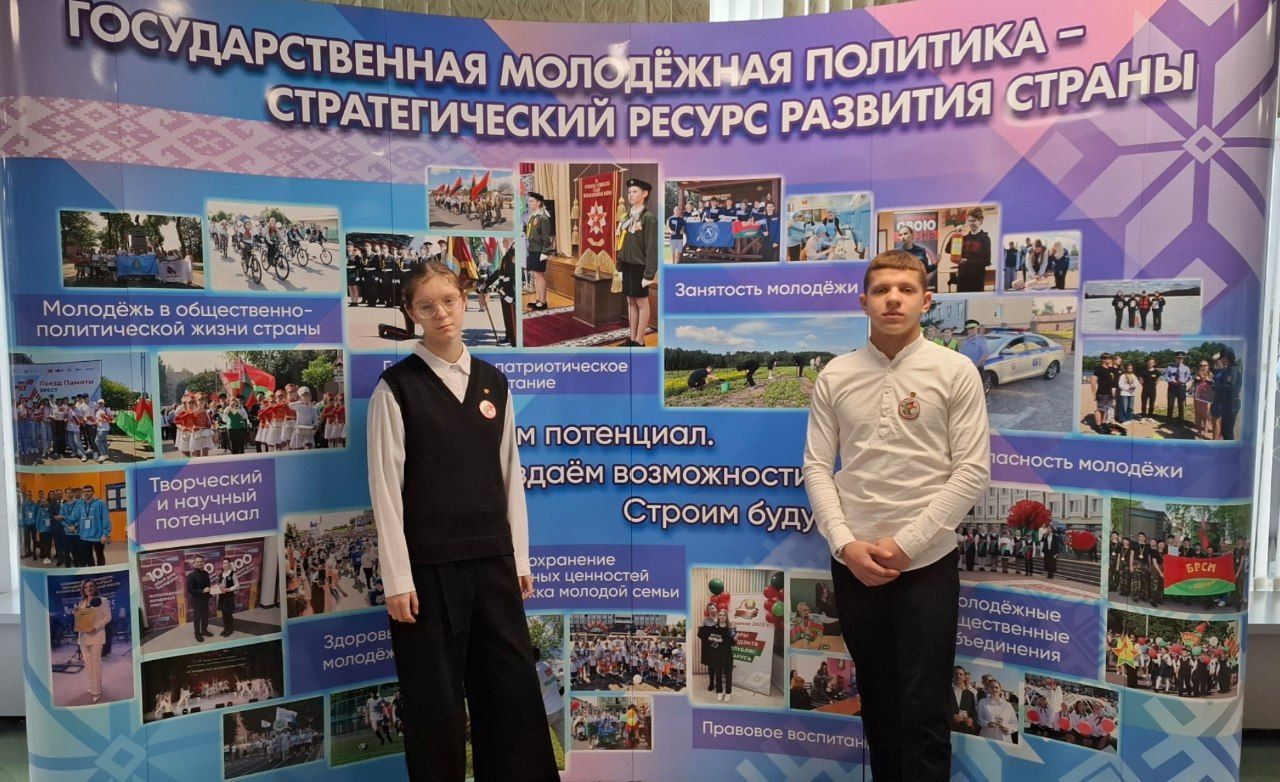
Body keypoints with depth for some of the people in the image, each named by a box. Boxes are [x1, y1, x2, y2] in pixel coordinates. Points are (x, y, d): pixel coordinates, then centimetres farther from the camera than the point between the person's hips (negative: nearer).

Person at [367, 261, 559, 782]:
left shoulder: (493, 382, 7)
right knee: (435, 698, 9)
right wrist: (397, 579, -10)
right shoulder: (397, 386, -5)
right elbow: (385, 486, -7)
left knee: (514, 687, 10)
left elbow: (510, 474, 9)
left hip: (492, 561, 4)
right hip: (428, 565, -3)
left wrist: (519, 558, 8)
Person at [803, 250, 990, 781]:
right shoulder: (835, 376, 4)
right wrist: (845, 544, -10)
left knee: (924, 711, 3)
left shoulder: (955, 371, -3)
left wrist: (906, 545, -13)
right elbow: (817, 468, 2)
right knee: (876, 699, 17)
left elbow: (972, 472, -7)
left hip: (928, 562, -2)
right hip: (854, 564, 3)